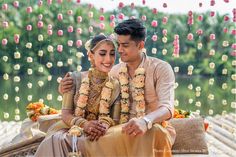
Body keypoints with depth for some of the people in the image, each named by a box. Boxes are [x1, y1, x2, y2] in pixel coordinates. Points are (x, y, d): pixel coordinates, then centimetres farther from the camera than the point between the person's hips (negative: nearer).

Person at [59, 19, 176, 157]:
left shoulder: (161, 68, -7)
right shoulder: (116, 70, 8)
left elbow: (167, 108, -20)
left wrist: (145, 121, -43)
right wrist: (69, 89, -1)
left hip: (156, 128, -3)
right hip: (124, 129, 3)